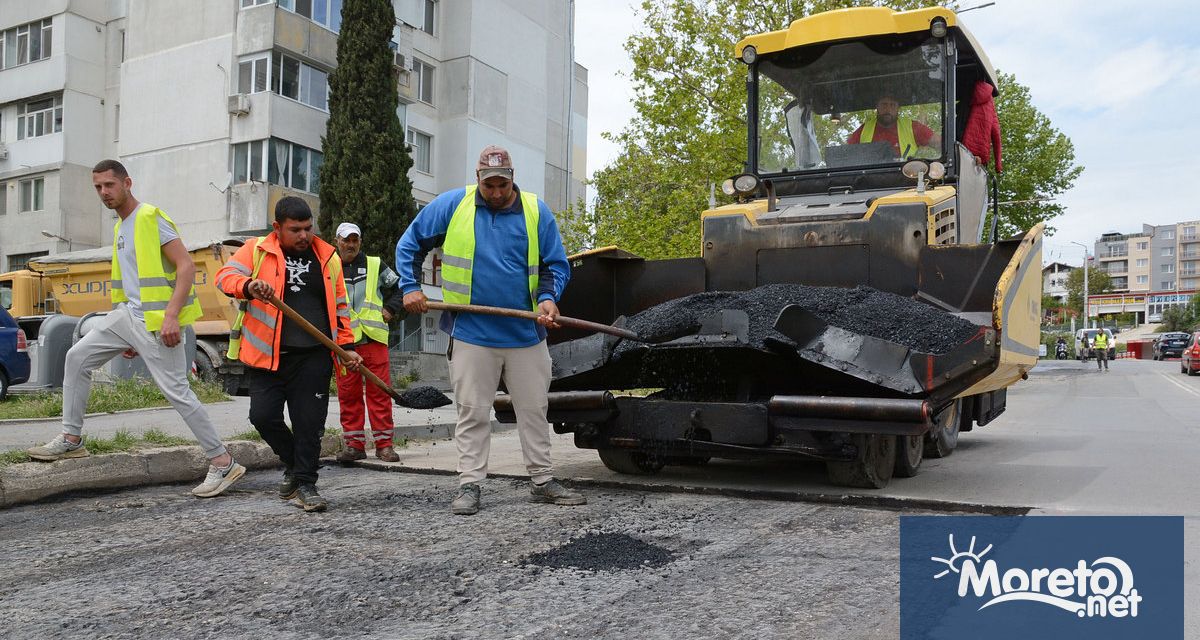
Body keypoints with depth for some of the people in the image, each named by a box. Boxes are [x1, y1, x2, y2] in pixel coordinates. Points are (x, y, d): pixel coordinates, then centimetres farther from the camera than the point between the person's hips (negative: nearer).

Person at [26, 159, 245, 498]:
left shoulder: (151, 218, -10)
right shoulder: (120, 227, 18)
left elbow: (186, 265, -18)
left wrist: (171, 316, -26)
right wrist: (131, 337, 22)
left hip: (157, 320, -9)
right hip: (128, 315, 9)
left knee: (176, 391, -9)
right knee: (78, 357, 9)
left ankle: (223, 463, -3)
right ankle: (71, 439, 20)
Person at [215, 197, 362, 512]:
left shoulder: (327, 256, 12)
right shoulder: (256, 250, 5)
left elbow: (339, 305, 17)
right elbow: (225, 275, -7)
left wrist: (347, 346, 10)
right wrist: (249, 286, -29)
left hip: (314, 356, 1)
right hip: (267, 354, 0)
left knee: (309, 422, -2)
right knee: (263, 416, -4)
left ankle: (305, 484, 12)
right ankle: (293, 463, 23)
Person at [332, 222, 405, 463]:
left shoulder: (376, 265, 12)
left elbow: (399, 287, 22)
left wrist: (390, 310, 8)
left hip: (373, 337, 0)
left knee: (379, 390, -3)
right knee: (348, 393, 2)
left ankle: (384, 444, 2)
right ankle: (354, 444, 10)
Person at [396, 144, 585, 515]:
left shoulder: (536, 212, 1)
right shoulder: (451, 206, -1)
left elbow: (556, 265, 5)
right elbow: (409, 244, 9)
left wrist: (548, 297, -13)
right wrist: (410, 287, -1)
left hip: (527, 334, 2)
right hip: (471, 334, -1)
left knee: (534, 410, 9)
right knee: (473, 414, 4)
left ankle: (543, 482, 20)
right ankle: (469, 485, 13)